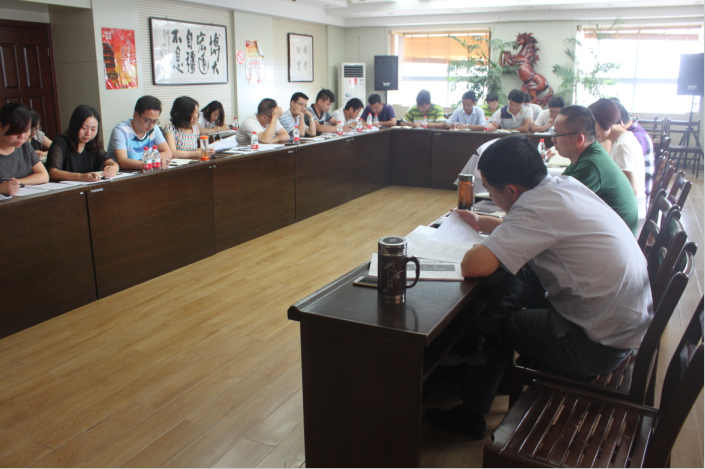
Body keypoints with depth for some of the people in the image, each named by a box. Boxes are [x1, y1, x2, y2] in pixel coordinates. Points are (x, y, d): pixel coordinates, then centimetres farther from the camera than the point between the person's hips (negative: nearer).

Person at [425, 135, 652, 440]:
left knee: (491, 324, 6)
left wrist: (478, 248, -10)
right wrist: (483, 224, 19)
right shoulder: (564, 184, 0)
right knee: (521, 275, 15)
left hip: (599, 345, -8)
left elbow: (474, 266, -31)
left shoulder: (538, 206, -27)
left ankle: (470, 415, 26)